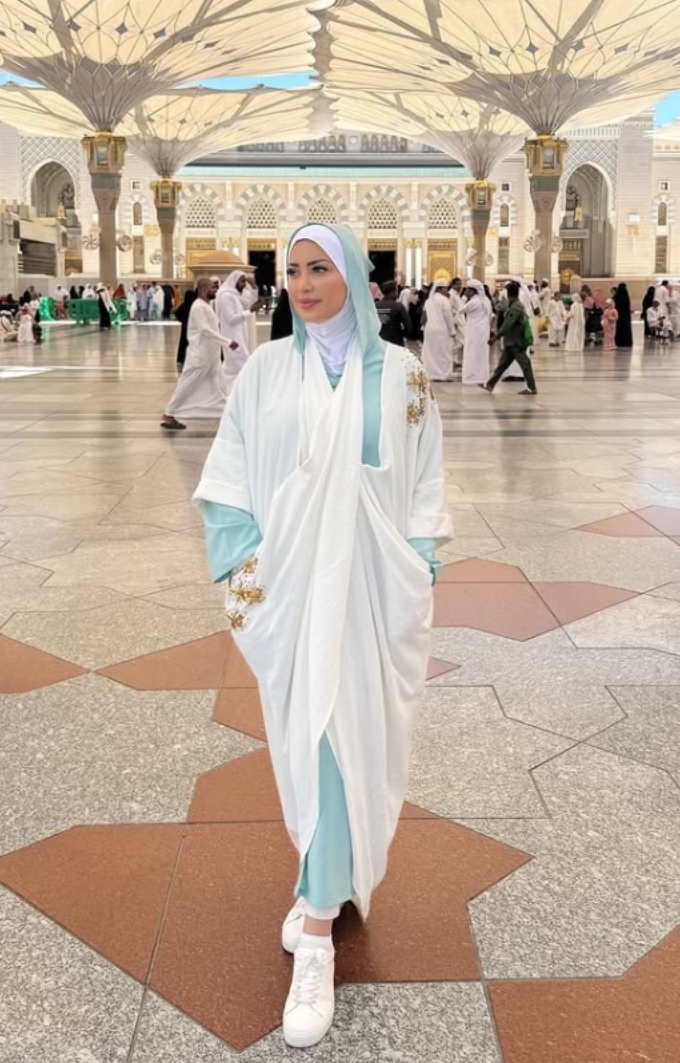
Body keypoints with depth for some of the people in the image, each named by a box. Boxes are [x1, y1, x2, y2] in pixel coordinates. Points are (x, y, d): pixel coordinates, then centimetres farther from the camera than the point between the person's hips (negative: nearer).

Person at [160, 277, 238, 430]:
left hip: (211, 355, 10)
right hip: (199, 354, -10)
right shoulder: (199, 307, -19)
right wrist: (228, 342, -30)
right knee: (186, 386, -2)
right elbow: (205, 329, -28)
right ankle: (168, 416, 7)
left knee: (219, 386, 10)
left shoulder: (206, 305, 11)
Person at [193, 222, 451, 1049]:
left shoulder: (400, 374, 0)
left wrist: (414, 584, -1)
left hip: (368, 586, -1)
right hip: (289, 584, 1)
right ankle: (328, 879, 31)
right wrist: (241, 574, -3)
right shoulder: (267, 368, 2)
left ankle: (317, 928, 16)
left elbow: (423, 487, 3)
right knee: (304, 735, 8)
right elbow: (230, 478, 4)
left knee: (349, 735, 1)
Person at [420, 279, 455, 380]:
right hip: (442, 330, -6)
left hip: (430, 329, 6)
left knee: (431, 352, 8)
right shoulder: (444, 299, -10)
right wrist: (452, 330, -9)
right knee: (444, 352, -1)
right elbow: (448, 316, -13)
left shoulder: (429, 300, 10)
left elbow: (425, 314, 12)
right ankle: (445, 374, -2)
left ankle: (432, 374, 8)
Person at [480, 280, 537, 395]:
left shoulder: (516, 307, -18)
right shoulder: (517, 305, 13)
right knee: (502, 364, 12)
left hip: (516, 342, -10)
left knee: (525, 364, -3)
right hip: (511, 342, 10)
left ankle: (532, 388, 2)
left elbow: (508, 324, -25)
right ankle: (490, 384, 16)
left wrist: (496, 336, -24)